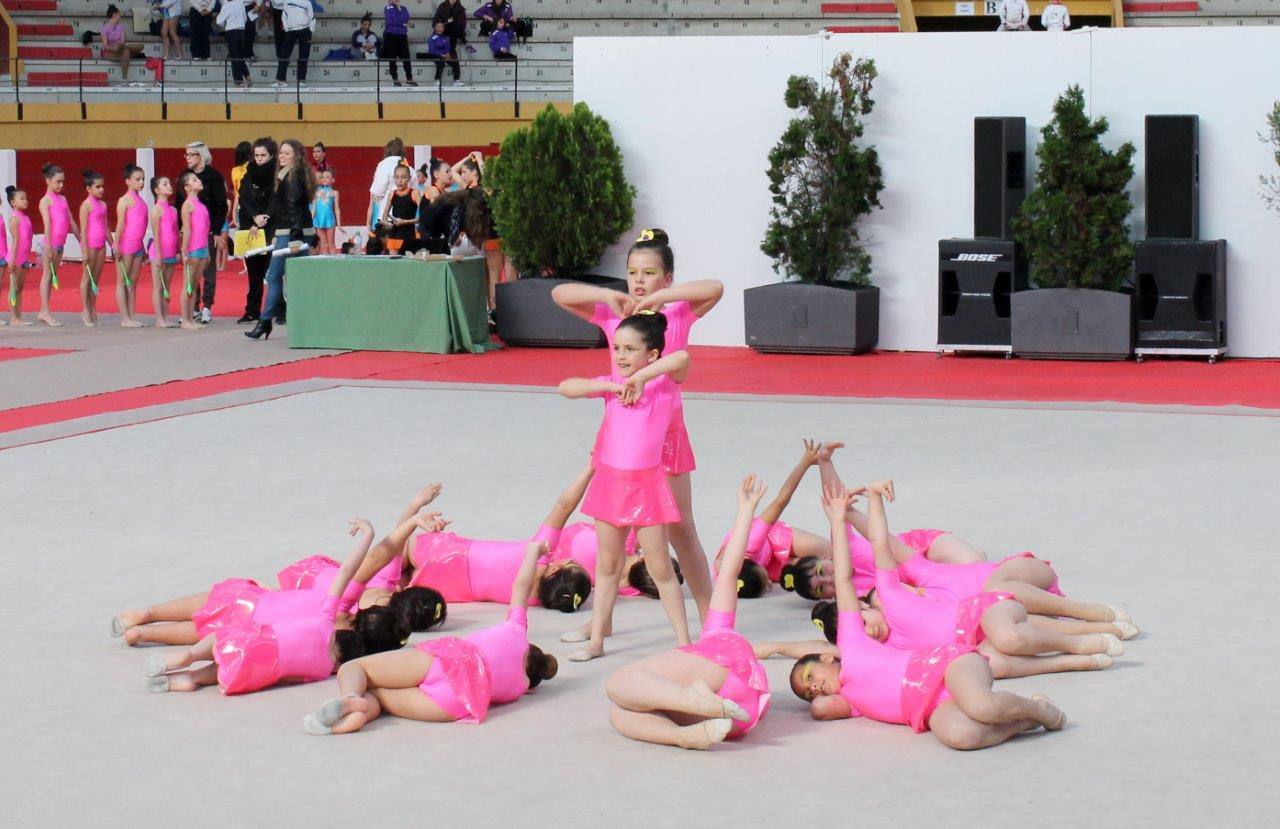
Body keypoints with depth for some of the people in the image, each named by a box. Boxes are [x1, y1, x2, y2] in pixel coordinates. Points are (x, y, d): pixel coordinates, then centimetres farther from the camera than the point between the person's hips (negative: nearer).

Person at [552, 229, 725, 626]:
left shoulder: (680, 313, -3)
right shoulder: (612, 313, 3)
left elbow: (715, 288, -20)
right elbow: (559, 293, -4)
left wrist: (658, 297, -23)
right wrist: (610, 296, -16)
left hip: (665, 427, -2)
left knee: (680, 527, 3)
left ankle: (708, 618, 11)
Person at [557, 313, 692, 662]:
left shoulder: (665, 381, -5)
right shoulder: (613, 384, 6)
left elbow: (682, 357, -26)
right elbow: (566, 387, -4)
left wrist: (640, 378, -23)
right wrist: (611, 386, -12)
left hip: (646, 483, -4)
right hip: (610, 480, 4)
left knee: (660, 568, 0)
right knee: (608, 565, 12)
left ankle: (684, 641, 9)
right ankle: (596, 640, 19)